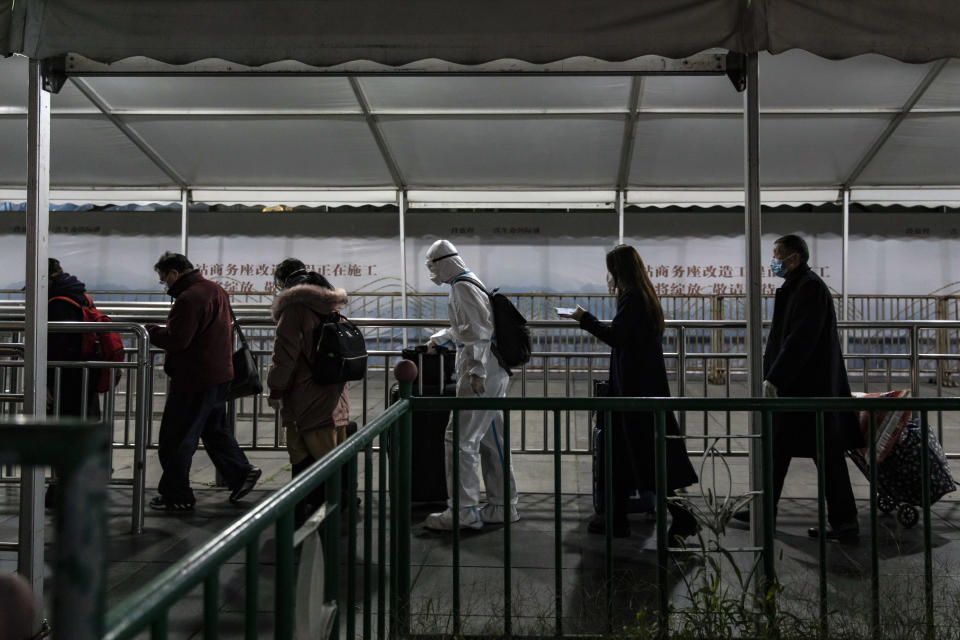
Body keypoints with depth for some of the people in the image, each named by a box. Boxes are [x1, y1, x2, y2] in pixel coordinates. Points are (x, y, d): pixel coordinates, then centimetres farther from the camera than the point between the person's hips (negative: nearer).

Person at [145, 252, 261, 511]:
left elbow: (175, 340, -24)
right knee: (215, 429, 24)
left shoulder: (188, 298, -19)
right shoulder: (216, 290, 12)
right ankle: (240, 472, 21)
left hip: (194, 380, -10)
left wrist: (150, 331, -7)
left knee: (175, 439, 1)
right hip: (220, 375, 10)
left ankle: (177, 496, 9)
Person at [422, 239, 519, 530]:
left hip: (479, 373, -10)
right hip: (493, 374, 10)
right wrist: (439, 338, 48)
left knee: (460, 439, -8)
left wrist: (476, 370, -25)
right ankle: (502, 505, 21)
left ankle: (463, 511, -5)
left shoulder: (462, 287, -12)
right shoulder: (471, 282, 20)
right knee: (490, 439, 14)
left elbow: (478, 330, -22)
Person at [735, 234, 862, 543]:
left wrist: (774, 378, -23)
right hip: (794, 386, 10)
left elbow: (802, 339, -23)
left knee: (827, 455, -3)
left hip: (810, 387, -10)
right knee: (777, 448, 15)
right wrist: (771, 376, 14)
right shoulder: (796, 286, 14)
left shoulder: (810, 287, -15)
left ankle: (844, 524, 5)